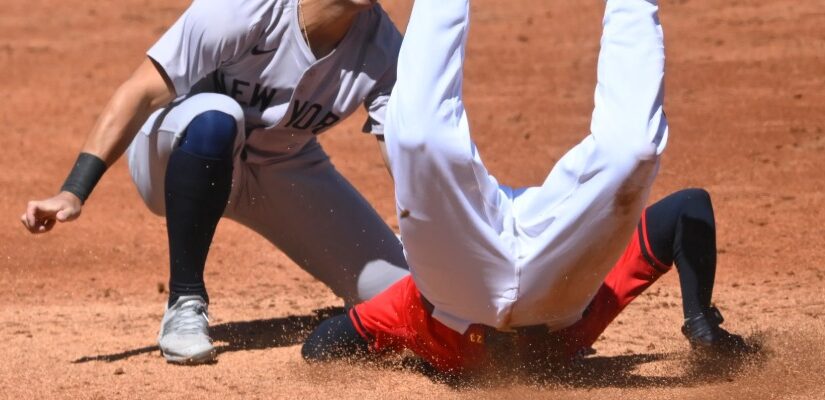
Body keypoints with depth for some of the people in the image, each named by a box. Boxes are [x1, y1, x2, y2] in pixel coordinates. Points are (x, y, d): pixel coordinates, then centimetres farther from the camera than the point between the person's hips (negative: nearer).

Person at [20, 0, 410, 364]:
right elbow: (142, 94, -31)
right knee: (215, 116, -40)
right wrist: (73, 192, -40)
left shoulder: (380, 42, -20)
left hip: (286, 174, 3)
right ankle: (185, 304, -25)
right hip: (176, 156, -3)